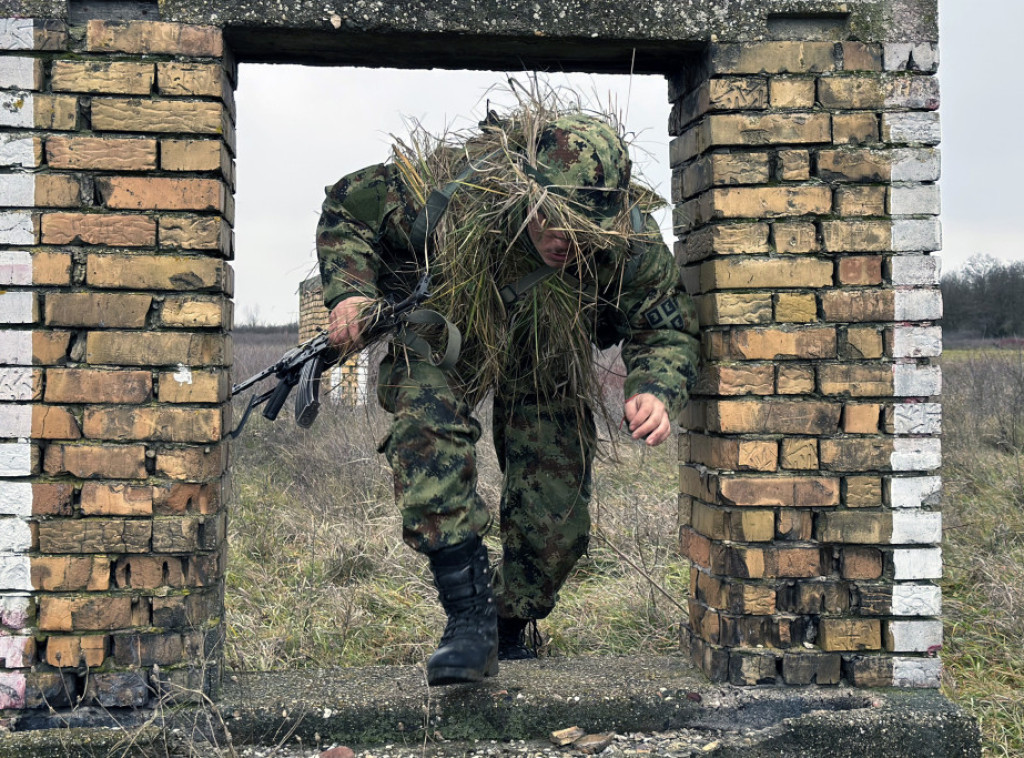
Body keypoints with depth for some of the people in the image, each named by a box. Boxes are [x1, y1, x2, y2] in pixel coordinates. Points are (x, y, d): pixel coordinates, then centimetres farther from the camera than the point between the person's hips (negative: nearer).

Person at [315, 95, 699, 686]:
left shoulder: (628, 241, -32)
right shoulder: (445, 195, -36)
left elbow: (666, 327, -18)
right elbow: (348, 208, -16)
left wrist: (658, 392, -40)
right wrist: (351, 293, -31)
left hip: (546, 362, 2)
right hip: (443, 339, -1)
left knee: (558, 521, -3)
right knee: (428, 419, -35)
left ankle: (512, 628, 29)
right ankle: (469, 615, -32)